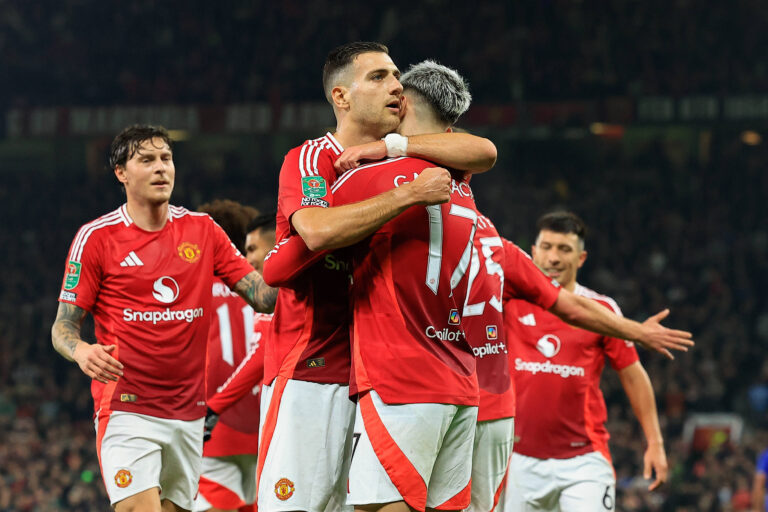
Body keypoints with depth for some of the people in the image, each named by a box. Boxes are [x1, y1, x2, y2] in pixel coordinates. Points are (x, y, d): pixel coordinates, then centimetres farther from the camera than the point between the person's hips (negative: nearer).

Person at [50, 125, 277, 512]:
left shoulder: (202, 230, 9)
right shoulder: (96, 237, -2)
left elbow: (262, 296, 5)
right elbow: (63, 327, 0)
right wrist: (82, 351, -22)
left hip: (188, 413, 4)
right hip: (125, 409, -4)